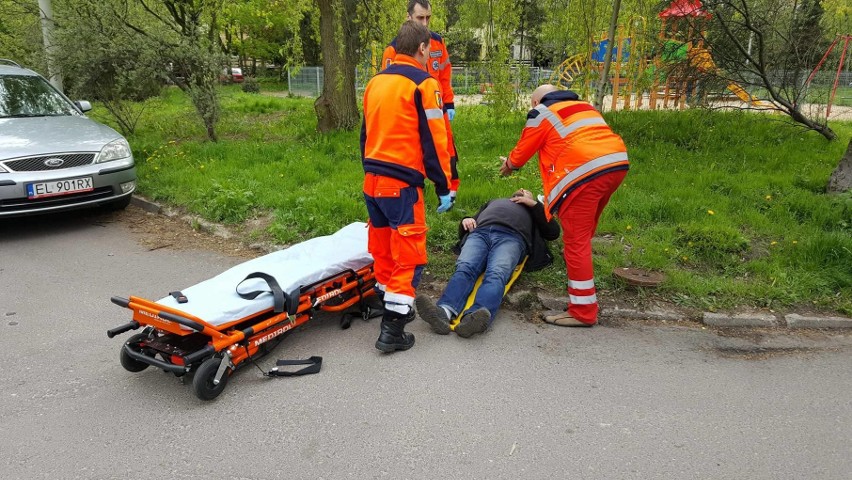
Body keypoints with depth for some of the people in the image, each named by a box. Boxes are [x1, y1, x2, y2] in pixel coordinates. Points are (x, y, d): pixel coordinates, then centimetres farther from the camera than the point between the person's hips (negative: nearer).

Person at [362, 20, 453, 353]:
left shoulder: (375, 83, 14)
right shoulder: (423, 84, -8)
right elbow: (433, 141, -12)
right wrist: (444, 187, -6)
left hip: (371, 181, 8)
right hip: (402, 184, -7)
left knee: (383, 250, 18)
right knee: (408, 255, 0)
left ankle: (392, 308, 33)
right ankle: (393, 331, 0)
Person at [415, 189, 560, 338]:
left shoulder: (532, 212, 41)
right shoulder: (493, 202, 46)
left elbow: (553, 232, 23)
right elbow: (463, 231, 38)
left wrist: (534, 204, 18)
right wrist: (466, 220, 14)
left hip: (511, 237, -2)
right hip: (479, 233, 2)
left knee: (496, 274, -36)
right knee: (464, 268, -32)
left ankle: (474, 317, -62)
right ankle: (444, 311, -58)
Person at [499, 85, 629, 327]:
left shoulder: (541, 113, 10)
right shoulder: (585, 106, 30)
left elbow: (522, 151, 15)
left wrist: (509, 164, 37)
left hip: (584, 171, -8)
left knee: (576, 239, -3)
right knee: (584, 231, 26)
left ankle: (583, 312, 0)